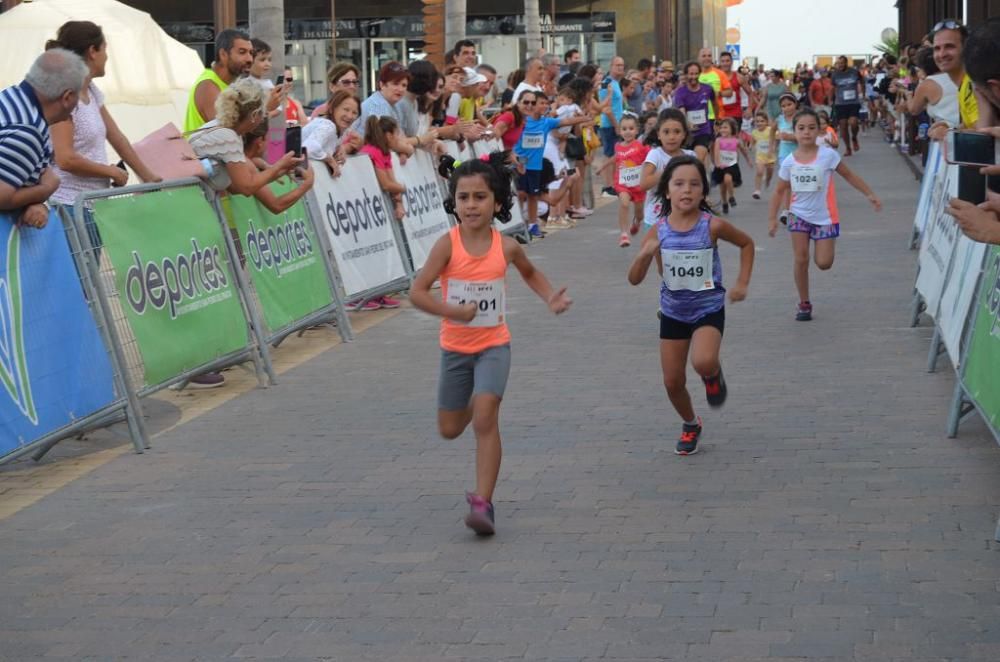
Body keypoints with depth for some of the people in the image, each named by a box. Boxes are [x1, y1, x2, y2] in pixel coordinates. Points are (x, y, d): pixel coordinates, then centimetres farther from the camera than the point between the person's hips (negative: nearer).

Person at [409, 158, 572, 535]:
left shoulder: (506, 247, -7)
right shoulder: (448, 245, -14)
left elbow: (530, 273, 16)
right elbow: (417, 292, -18)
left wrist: (550, 298, 0)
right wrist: (453, 312, -30)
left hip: (493, 344, -1)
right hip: (455, 347, 1)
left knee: (485, 419, -18)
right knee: (450, 430, 12)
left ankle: (483, 504, -15)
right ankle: (476, 402, 49)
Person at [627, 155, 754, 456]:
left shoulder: (712, 226, -15)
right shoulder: (658, 231, -10)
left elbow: (747, 243, 5)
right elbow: (634, 279, -9)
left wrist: (742, 283, -1)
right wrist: (645, 254, -28)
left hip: (709, 309, -3)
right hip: (673, 313, 3)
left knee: (703, 361, -31)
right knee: (672, 382, 8)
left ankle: (713, 374, 7)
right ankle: (690, 425, 37)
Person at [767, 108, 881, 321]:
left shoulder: (828, 155, -12)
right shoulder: (789, 162, -6)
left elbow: (849, 176, -1)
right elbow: (779, 192, 4)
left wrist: (869, 194, -4)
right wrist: (773, 218, 1)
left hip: (824, 216, -1)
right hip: (799, 214, 1)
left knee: (823, 263, -4)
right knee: (801, 260, -4)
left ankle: (820, 249, 33)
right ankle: (804, 304, 10)